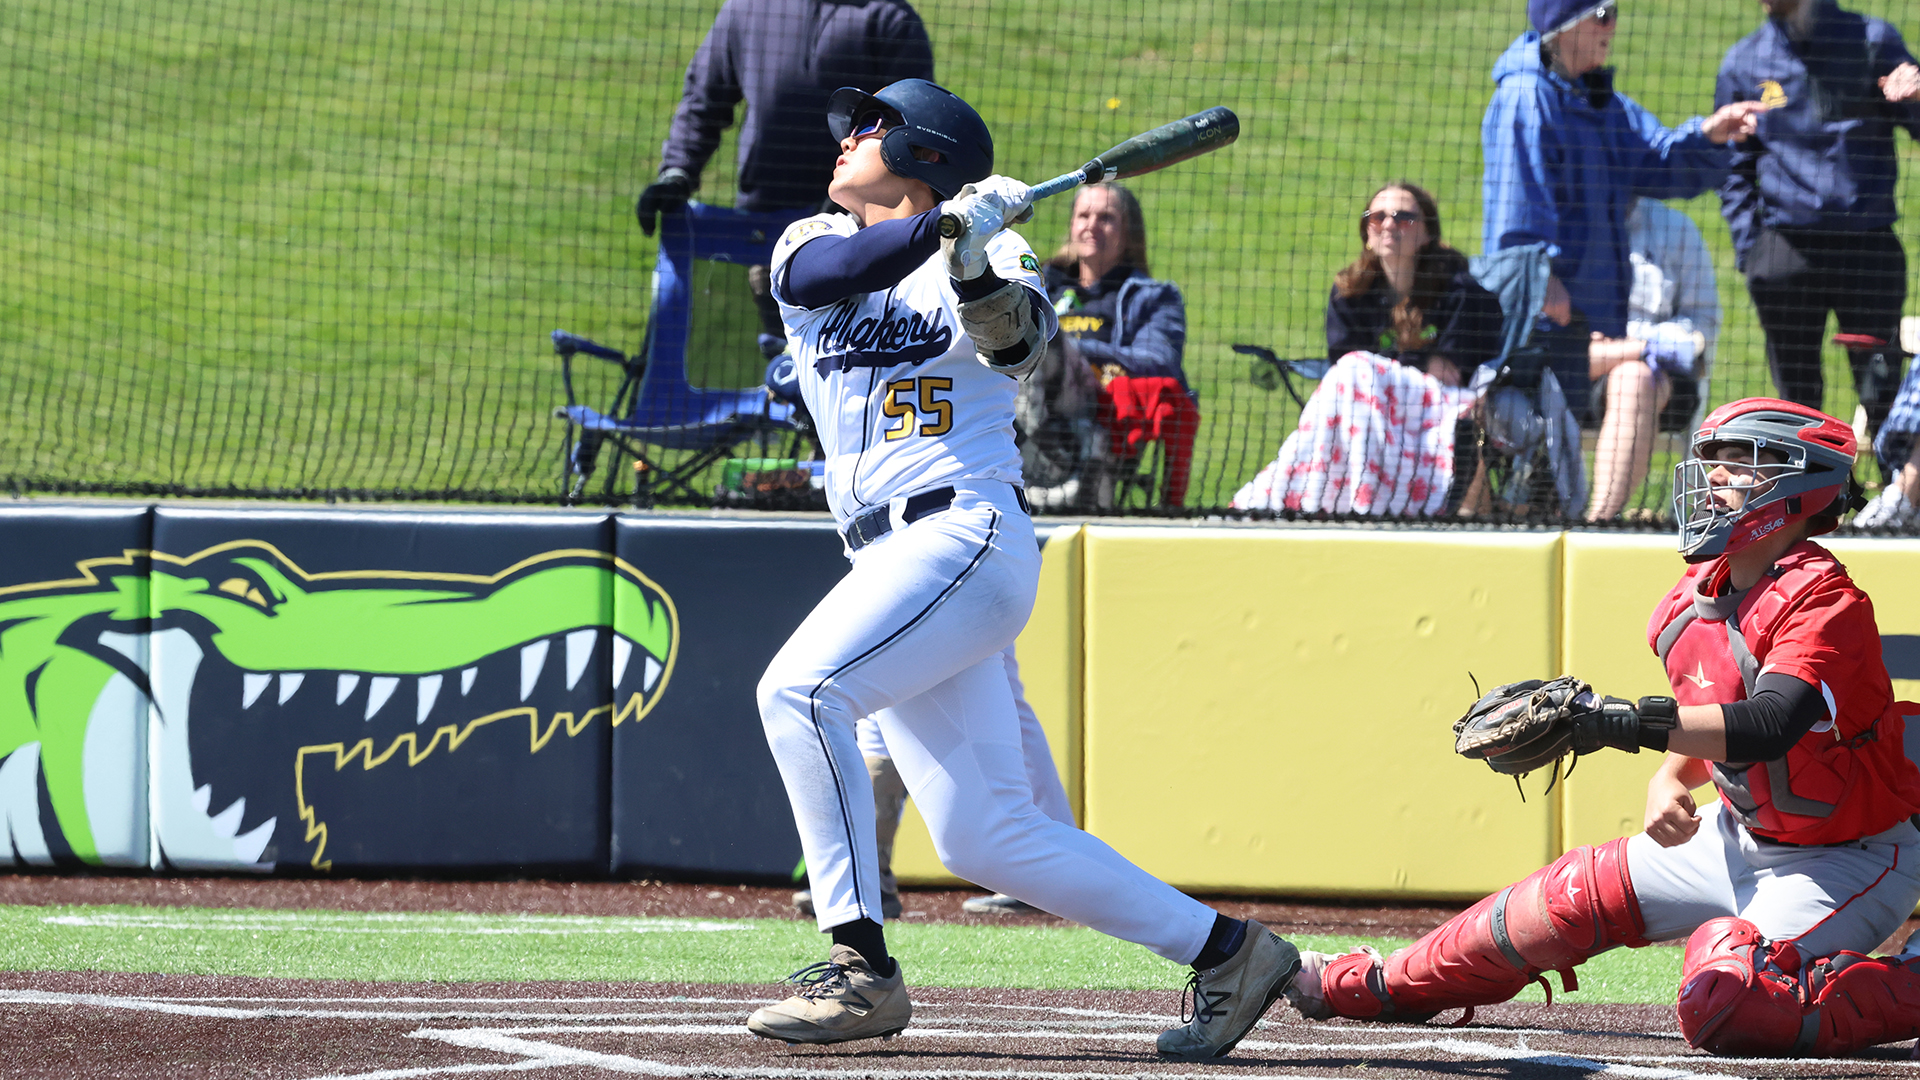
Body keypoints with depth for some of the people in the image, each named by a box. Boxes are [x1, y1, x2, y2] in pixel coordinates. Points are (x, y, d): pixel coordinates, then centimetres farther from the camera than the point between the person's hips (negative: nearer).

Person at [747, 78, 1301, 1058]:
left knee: (799, 688, -27)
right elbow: (824, 270, -9)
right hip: (892, 562, 6)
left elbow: (1018, 342, -18)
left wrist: (973, 257, -35)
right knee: (984, 839, 2)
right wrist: (945, 223, -20)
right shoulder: (807, 246, 16)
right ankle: (1222, 949, 10)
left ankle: (863, 970, -26)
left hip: (966, 533, -6)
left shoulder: (991, 255, 4)